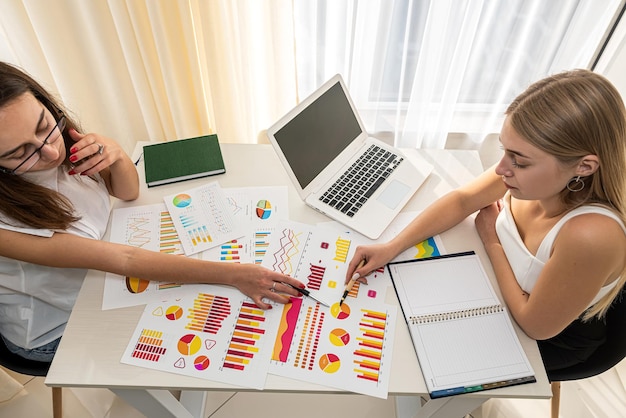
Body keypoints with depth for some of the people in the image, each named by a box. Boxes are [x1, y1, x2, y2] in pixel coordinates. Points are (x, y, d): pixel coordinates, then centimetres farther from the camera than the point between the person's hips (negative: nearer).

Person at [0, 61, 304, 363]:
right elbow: (123, 260, -37)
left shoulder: (61, 140, -19)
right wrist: (233, 275, -41)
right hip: (56, 332, -5)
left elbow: (128, 192, -8)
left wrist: (116, 155, -32)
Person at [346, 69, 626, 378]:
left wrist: (491, 241, -19)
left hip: (553, 338, -4)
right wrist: (391, 248, -22)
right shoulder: (531, 173, -27)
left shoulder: (591, 236, -42)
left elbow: (536, 325, -28)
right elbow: (462, 200, -13)